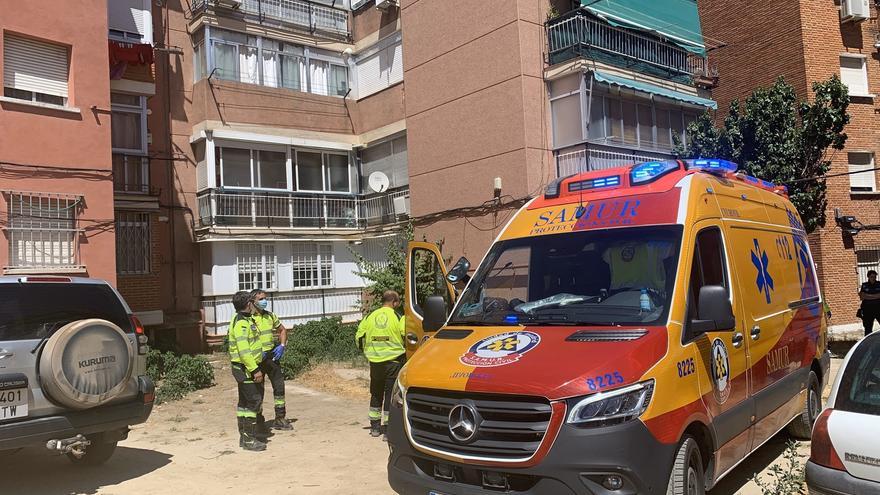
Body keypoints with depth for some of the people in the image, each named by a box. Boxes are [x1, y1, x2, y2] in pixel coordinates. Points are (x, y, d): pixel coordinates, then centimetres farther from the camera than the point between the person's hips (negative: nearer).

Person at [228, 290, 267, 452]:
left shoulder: (246, 320, 14)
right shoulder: (241, 322, -19)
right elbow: (243, 350, -25)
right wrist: (255, 369, -25)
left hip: (245, 369, 11)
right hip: (246, 368, -11)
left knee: (244, 402, 15)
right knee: (254, 402, -8)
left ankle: (244, 437, 23)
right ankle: (249, 440, -4)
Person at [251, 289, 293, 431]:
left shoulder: (270, 315, 7)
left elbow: (282, 330, 19)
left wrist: (282, 345, 4)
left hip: (272, 355, 5)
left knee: (279, 386, 5)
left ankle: (280, 419, 15)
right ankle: (258, 420, 20)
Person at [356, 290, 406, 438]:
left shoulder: (370, 317, 4)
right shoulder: (397, 317, -8)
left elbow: (359, 337, 7)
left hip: (375, 362, 4)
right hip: (393, 361, -4)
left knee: (376, 394, 17)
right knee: (391, 394, 3)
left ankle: (375, 426, 25)